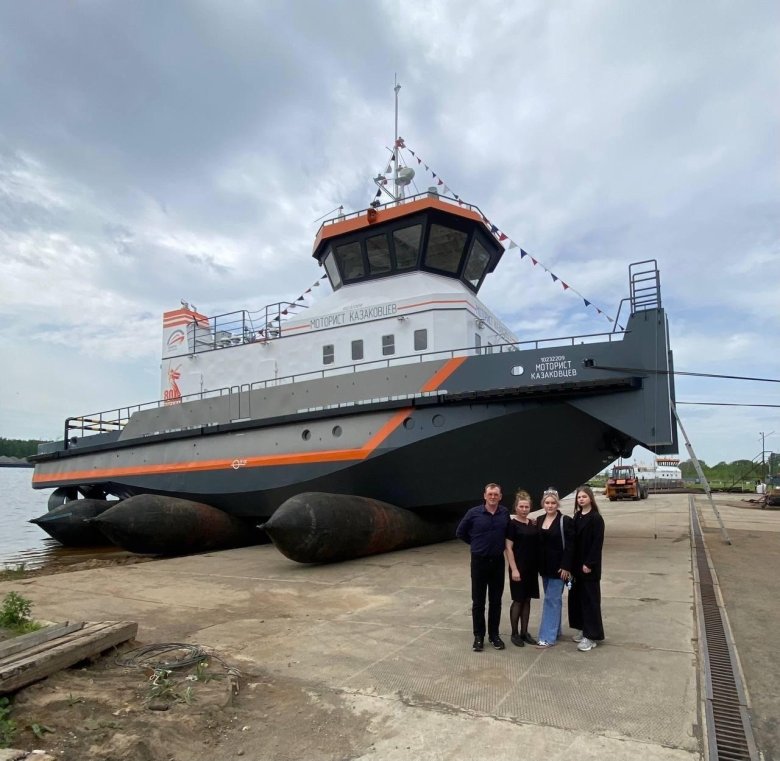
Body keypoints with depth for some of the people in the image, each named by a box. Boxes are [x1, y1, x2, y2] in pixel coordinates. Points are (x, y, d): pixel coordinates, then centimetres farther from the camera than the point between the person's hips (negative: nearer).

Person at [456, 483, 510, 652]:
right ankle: (478, 636, 18)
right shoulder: (474, 513, -10)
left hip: (498, 562, 2)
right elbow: (460, 532, 2)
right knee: (478, 602, 6)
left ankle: (494, 635, 25)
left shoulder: (505, 513, -4)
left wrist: (500, 545, 2)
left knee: (496, 601, 11)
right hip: (479, 561, -2)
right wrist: (477, 544, 5)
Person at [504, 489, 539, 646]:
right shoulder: (512, 523, -11)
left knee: (527, 600, 12)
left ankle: (524, 632, 22)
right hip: (519, 567, -6)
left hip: (532, 567, 6)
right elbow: (508, 548, -13)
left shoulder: (532, 523, 8)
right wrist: (514, 569, -17)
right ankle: (514, 634, 15)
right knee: (518, 600, 2)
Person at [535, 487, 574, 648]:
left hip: (558, 567, -6)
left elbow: (569, 546, -14)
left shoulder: (565, 521, -11)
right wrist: (538, 565, 8)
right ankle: (555, 630, 29)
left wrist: (566, 567, -18)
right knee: (553, 599, 17)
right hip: (545, 566, 6)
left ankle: (548, 637, -2)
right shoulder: (540, 521, 7)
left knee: (551, 599, -6)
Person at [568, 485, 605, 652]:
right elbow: (574, 540, 11)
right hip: (576, 564, 7)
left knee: (590, 598, -1)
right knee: (577, 596, 13)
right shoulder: (577, 517, 9)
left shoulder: (596, 518, -12)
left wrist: (589, 563, -19)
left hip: (589, 565, -7)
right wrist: (572, 563, 7)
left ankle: (592, 635, 7)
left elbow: (597, 543, -16)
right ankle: (583, 629, 26)